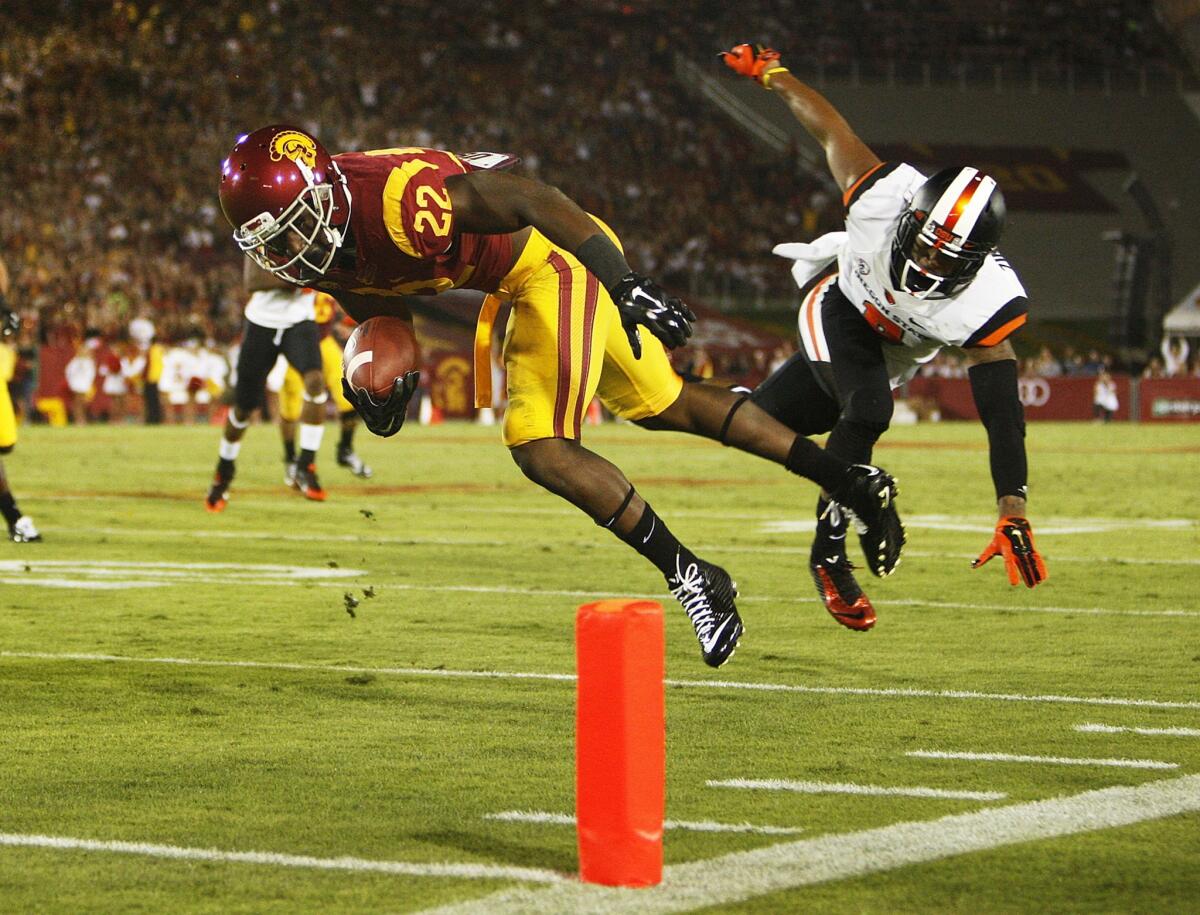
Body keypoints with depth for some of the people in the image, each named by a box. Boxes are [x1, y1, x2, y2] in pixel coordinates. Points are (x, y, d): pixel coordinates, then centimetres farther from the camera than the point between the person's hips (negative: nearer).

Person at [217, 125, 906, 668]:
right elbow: (385, 310, 11)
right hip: (526, 280, 9)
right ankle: (851, 482, 28)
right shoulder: (317, 252, -6)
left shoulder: (395, 199, -33)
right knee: (663, 406, 19)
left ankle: (691, 578, -3)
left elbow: (531, 199, -32)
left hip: (560, 260, -9)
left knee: (541, 450, -16)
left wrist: (627, 285, -35)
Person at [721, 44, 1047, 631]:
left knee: (769, 420, 9)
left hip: (893, 349, 2)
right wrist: (770, 74, -4)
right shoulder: (886, 198, -39)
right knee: (867, 413, -26)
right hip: (837, 305, -2)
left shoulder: (986, 305, -38)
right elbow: (831, 129, -21)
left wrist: (1013, 516, -42)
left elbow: (1003, 417, -37)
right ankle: (828, 557, -9)